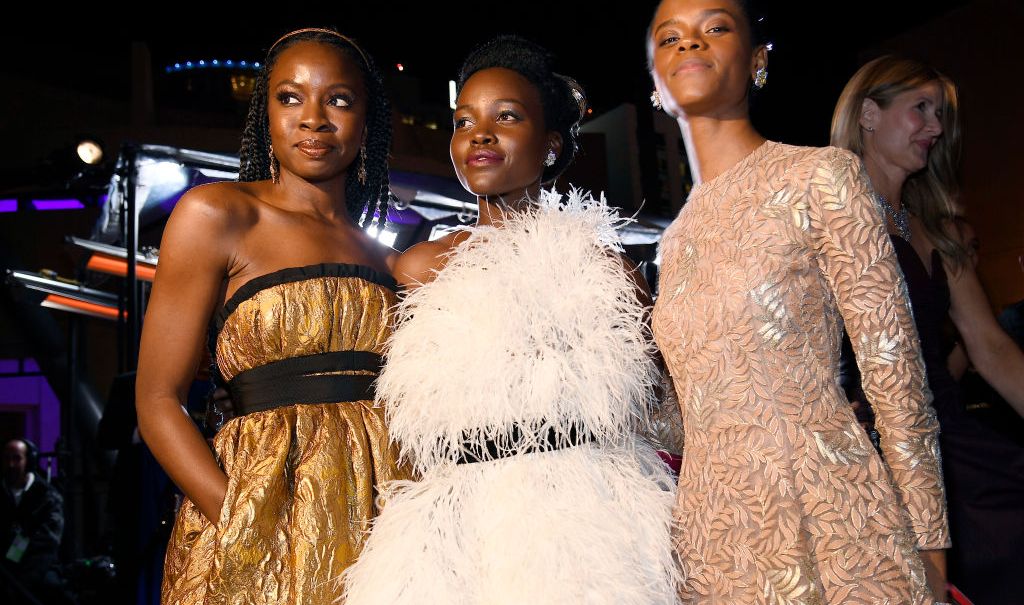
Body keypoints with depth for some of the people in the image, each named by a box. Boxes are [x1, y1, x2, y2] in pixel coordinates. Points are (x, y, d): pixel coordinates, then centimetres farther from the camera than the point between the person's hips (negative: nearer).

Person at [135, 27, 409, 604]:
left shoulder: (385, 260, 11)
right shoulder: (217, 215, -1)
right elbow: (158, 401, -5)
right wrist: (251, 530, -17)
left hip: (382, 516, 4)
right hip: (261, 517, -4)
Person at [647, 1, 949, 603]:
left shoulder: (822, 176, -6)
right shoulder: (678, 237, 10)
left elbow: (896, 370, -7)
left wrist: (928, 542, -6)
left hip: (830, 527, -5)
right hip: (714, 542, 5)